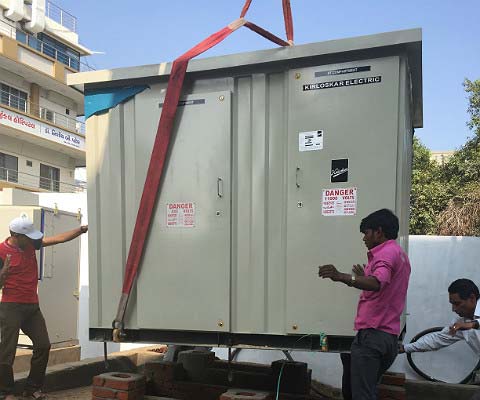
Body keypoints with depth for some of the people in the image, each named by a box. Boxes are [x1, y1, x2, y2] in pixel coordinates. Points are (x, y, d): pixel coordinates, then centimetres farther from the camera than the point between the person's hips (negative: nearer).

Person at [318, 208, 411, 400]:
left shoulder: (386, 252, -9)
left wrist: (341, 277, -43)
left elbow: (377, 284, -31)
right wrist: (364, 277, 35)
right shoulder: (400, 254, 22)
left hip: (371, 334, -10)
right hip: (390, 336, 10)